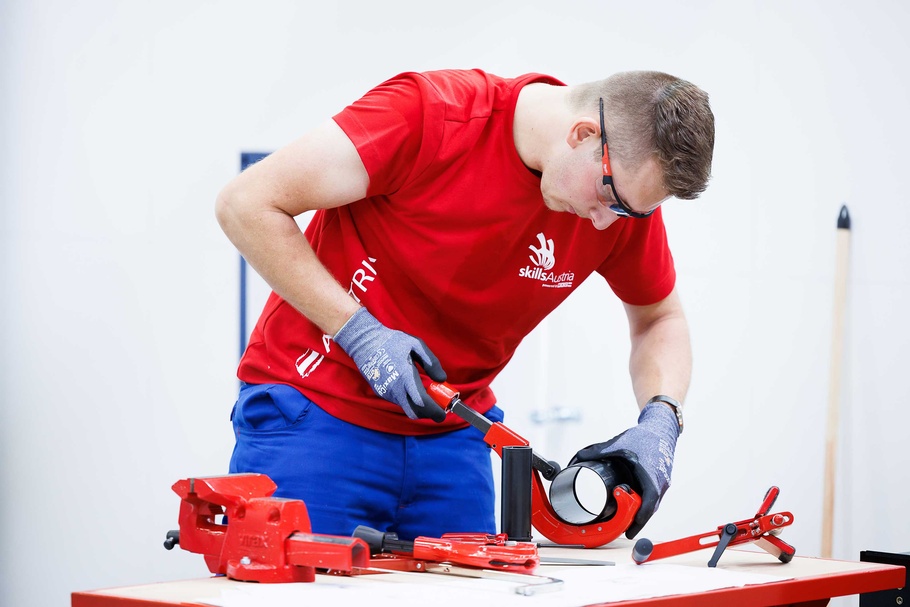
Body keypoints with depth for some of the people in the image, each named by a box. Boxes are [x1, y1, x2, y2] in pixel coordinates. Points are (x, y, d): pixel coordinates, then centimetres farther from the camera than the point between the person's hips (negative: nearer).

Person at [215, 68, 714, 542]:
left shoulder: (627, 189, -7)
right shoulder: (427, 115, -23)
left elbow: (660, 319, 11)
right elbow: (246, 203, -19)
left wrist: (659, 420, -10)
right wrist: (359, 332, -22)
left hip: (452, 437, 4)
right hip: (313, 409, -4)